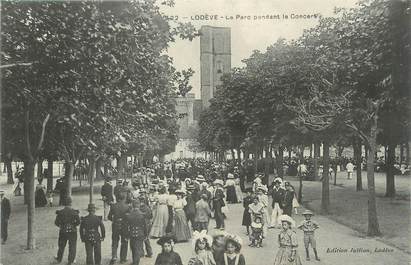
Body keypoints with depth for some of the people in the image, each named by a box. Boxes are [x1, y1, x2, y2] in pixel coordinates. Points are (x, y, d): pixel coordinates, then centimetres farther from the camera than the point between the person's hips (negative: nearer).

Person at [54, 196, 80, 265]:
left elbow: (56, 222, -4)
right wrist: (74, 225, 3)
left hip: (63, 231, 2)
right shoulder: (74, 212, -11)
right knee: (72, 246, 10)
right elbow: (78, 221, -17)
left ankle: (59, 259, 36)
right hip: (72, 232, -2)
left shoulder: (60, 212, -5)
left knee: (61, 246, 20)